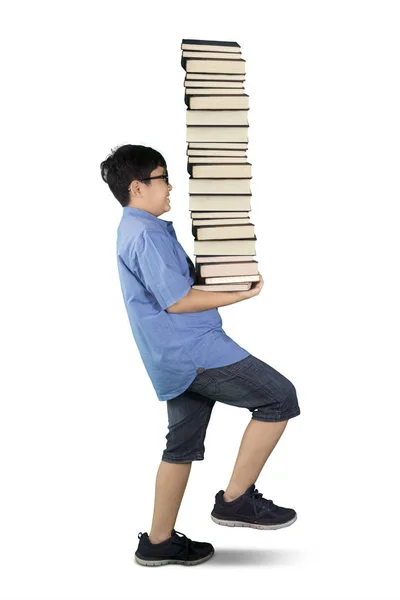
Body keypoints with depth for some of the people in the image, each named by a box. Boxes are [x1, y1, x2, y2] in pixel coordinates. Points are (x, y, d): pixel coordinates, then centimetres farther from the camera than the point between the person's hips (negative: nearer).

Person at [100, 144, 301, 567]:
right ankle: (236, 500, -3)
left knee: (183, 445, 15)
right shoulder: (147, 235, -14)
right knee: (279, 397, -9)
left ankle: (158, 543, 22)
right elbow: (178, 301, -20)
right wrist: (241, 294, -12)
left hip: (175, 359, 11)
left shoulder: (133, 230, 20)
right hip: (192, 350, -11)